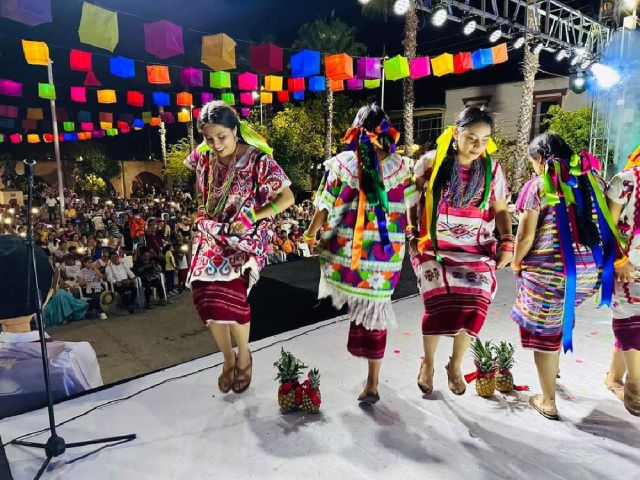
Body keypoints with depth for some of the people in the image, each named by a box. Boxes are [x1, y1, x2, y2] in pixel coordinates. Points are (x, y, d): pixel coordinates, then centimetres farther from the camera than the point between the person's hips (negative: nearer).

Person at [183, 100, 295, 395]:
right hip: (211, 237, 5)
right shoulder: (203, 158, 0)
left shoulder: (258, 160, -15)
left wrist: (252, 217, -25)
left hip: (244, 238, -5)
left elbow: (287, 197, -14)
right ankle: (228, 359, 22)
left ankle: (243, 354, 8)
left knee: (229, 295, -23)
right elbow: (191, 164, 26)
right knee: (205, 297, -3)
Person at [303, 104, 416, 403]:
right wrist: (408, 231, 27)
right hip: (386, 253, 1)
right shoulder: (399, 166, -2)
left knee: (362, 307, 22)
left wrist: (310, 234, 14)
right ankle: (372, 382, 19)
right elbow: (410, 206, 7)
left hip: (347, 251, 0)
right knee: (374, 312, 9)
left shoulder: (340, 164, -6)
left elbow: (325, 208, -3)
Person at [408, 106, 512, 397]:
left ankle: (455, 364, 12)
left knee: (475, 299, -16)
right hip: (434, 247, -2)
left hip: (476, 250, 2)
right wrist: (411, 233, -1)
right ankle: (428, 363, 9)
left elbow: (500, 210, 12)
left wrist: (507, 242, -1)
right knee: (439, 298, -19)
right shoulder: (431, 162, -2)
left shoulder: (492, 169, 4)